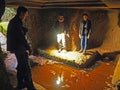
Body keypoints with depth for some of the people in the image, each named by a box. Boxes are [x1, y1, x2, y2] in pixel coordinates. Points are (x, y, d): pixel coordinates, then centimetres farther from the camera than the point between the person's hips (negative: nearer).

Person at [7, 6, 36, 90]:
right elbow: (22, 37, -22)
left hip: (17, 47, 11)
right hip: (19, 48, -11)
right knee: (26, 68, -5)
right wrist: (29, 48, -17)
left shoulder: (13, 21, 14)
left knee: (21, 66, 19)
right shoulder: (17, 22, -19)